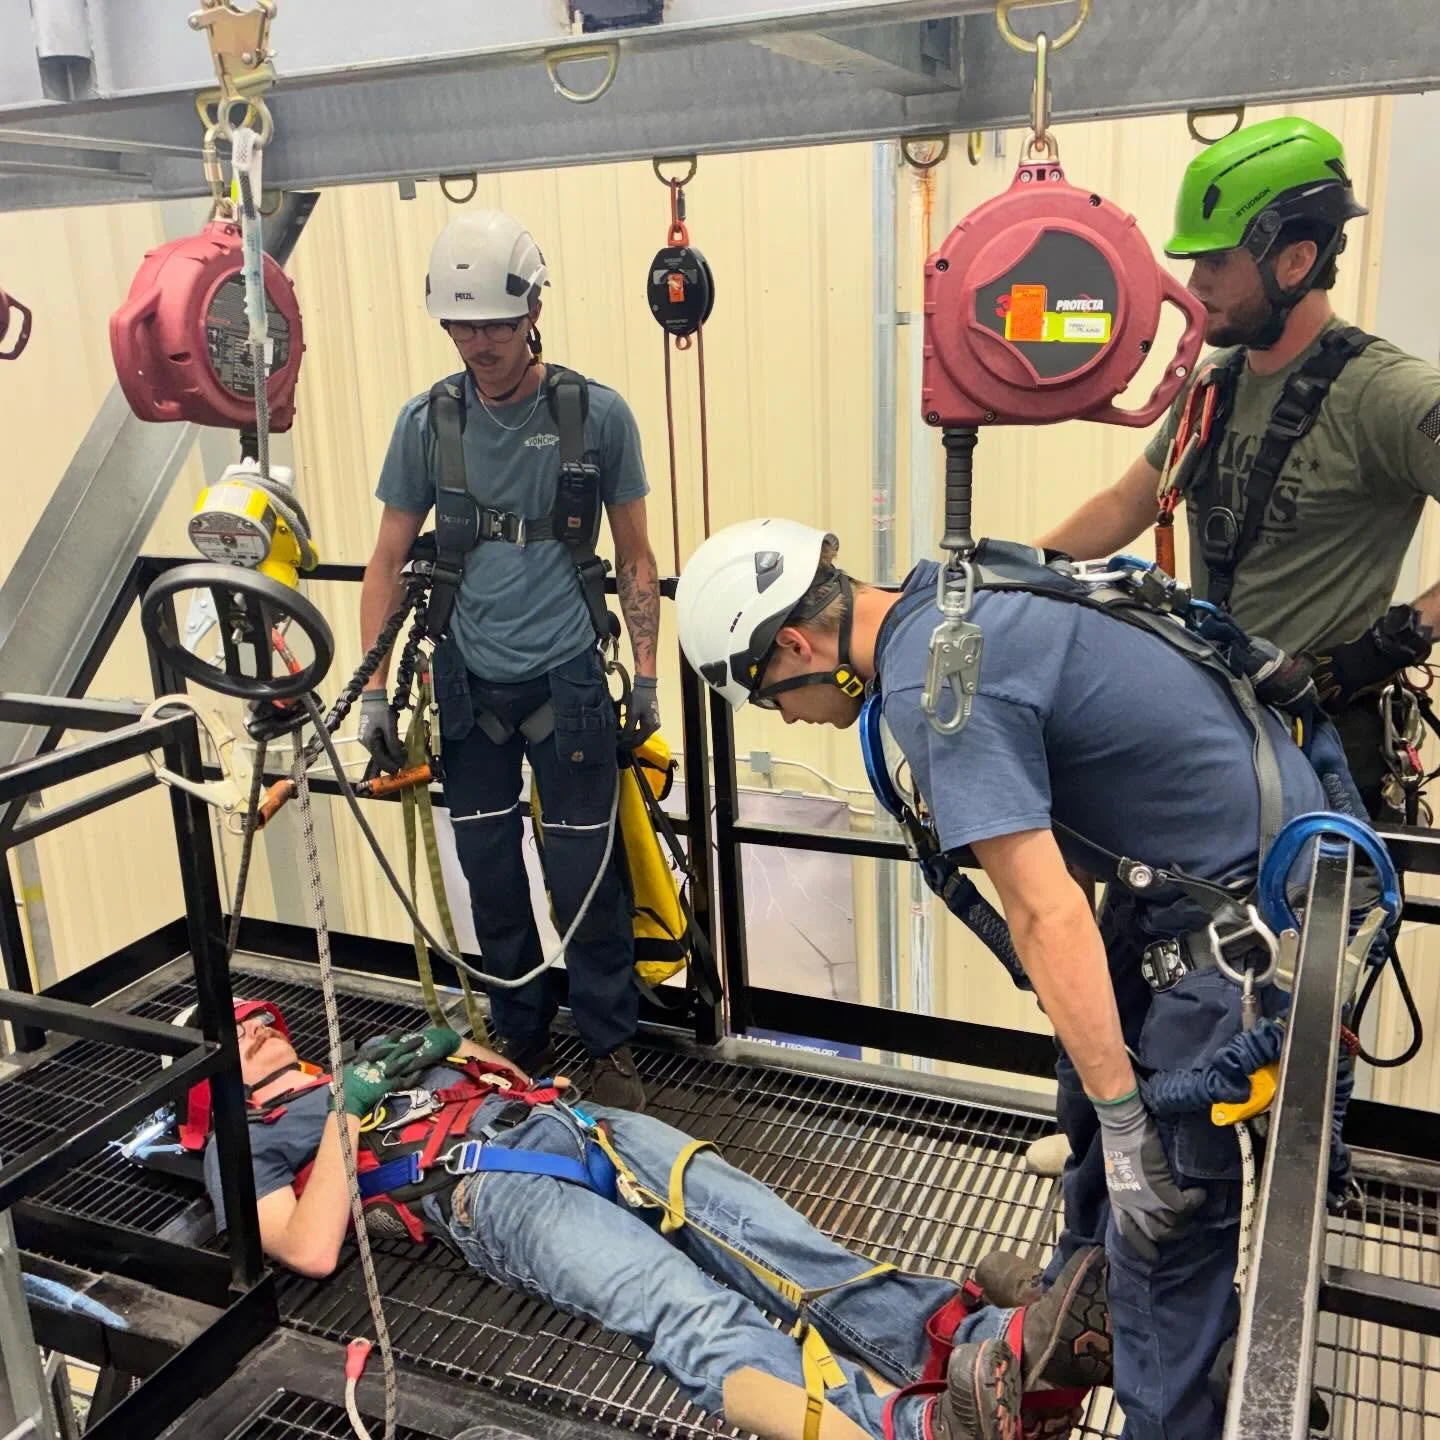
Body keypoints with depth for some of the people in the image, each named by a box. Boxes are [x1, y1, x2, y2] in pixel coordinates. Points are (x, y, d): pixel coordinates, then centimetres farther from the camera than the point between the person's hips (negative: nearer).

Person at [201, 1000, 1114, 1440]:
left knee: (768, 1240, -21)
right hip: (484, 1189, -6)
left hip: (573, 1121, 6)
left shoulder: (372, 1051, 36)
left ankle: (991, 1350, -38)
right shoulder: (248, 1145, 19)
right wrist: (349, 1113, -1)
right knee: (690, 1310, -33)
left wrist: (456, 1050, 14)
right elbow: (313, 1253, -1)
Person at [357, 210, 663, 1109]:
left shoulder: (597, 415, -5)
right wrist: (375, 692, 3)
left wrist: (647, 679, 1)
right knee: (491, 874, 11)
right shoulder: (428, 421, 0)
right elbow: (389, 561, 7)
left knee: (585, 875, 1)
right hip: (470, 684, 3)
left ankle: (613, 1047, 21)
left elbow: (635, 558, 3)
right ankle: (521, 1043, 30)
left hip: (566, 681, -2)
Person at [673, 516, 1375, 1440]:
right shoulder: (949, 589, 2)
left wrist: (1126, 1116, -22)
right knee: (1092, 1080, 26)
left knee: (1167, 1203, -1)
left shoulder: (933, 685, -26)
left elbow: (1048, 917, -29)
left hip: (1251, 907, -10)